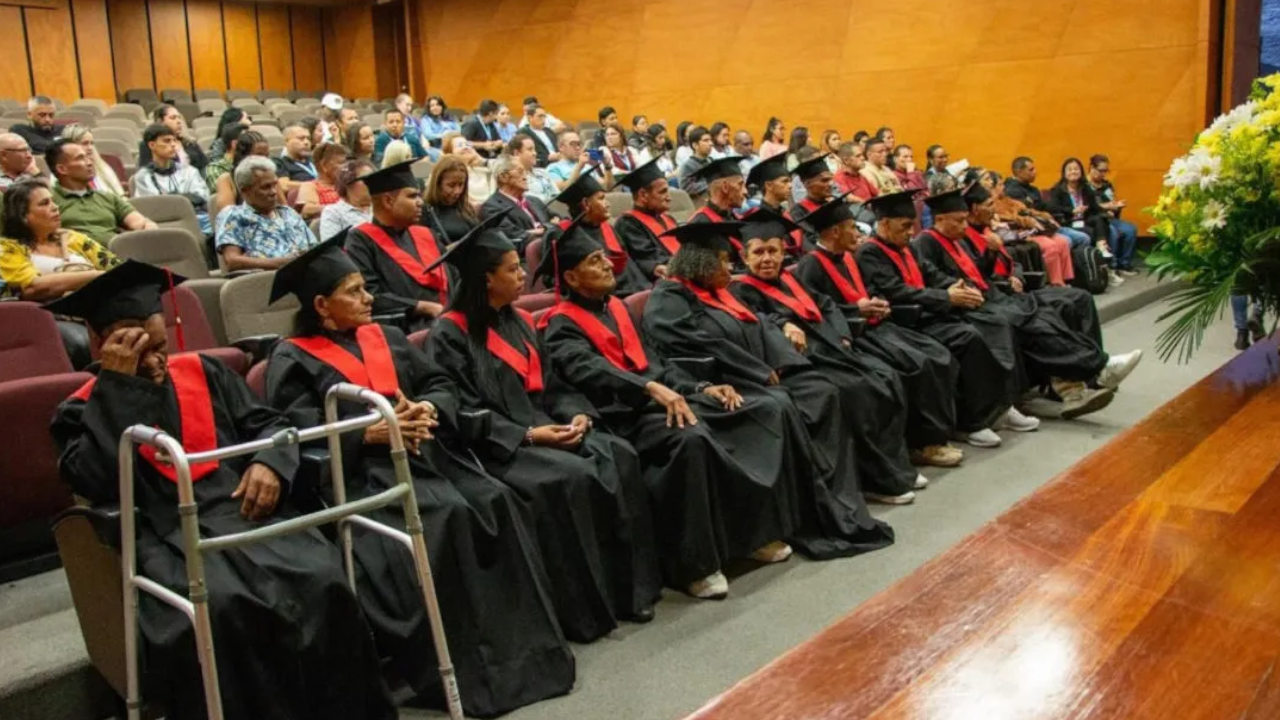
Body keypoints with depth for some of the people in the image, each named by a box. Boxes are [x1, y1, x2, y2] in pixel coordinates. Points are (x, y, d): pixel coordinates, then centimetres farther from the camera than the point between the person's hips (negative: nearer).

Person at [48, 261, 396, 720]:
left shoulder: (202, 371, 19)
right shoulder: (82, 411, 11)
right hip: (167, 535, -2)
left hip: (247, 511, 3)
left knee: (322, 580, -28)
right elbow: (95, 482, -9)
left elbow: (270, 423, 19)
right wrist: (118, 384, -9)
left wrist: (270, 463, -4)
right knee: (220, 605, -37)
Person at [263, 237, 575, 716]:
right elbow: (298, 432, -9)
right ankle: (466, 663, -22)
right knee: (447, 516, -31)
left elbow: (441, 388, 16)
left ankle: (522, 643, -18)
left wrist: (427, 409, -7)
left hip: (423, 453, 6)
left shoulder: (387, 338, 22)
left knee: (494, 501, -22)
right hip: (360, 469, -5)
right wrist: (370, 432, -19)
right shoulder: (293, 358, 4)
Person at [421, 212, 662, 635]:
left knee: (619, 457, -18)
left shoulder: (518, 323, 16)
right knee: (572, 477, -32)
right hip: (496, 445, -7)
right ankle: (583, 606, -19)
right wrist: (527, 435, -21)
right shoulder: (450, 335, -8)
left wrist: (576, 413, -3)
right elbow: (461, 413, -14)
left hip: (545, 430, 7)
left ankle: (629, 586, -13)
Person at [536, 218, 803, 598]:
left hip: (664, 398, 8)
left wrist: (700, 388, 7)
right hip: (623, 414, -8)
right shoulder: (562, 325, -4)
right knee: (691, 439, -38)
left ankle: (757, 526, 3)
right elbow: (591, 371, -23)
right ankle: (695, 563, -26)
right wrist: (652, 388, -38)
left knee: (766, 412, -4)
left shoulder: (616, 307, 20)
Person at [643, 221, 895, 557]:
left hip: (760, 377, 9)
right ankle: (816, 519, -23)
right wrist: (763, 374, -16)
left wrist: (779, 367, -4)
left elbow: (762, 329, 15)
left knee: (824, 393, -12)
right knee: (782, 408, -32)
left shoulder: (719, 291, 22)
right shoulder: (668, 300, -5)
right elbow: (707, 346, -18)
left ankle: (839, 501, -15)